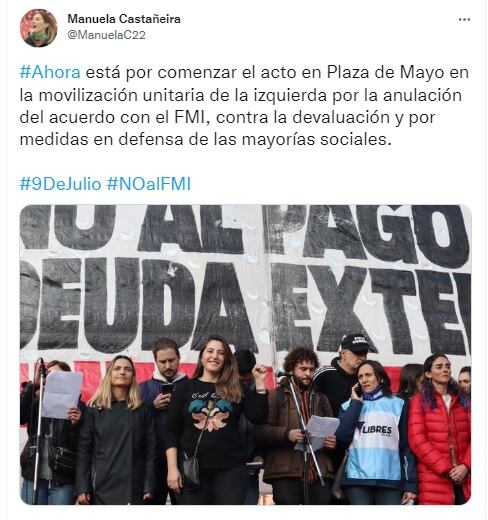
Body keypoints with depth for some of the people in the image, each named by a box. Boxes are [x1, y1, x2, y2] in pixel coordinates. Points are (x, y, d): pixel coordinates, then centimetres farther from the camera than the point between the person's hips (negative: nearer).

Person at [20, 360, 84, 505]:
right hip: (34, 476, 2)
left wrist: (75, 424, -23)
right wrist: (33, 384, -12)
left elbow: (79, 445, -4)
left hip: (63, 480, -2)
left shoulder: (76, 405, 2)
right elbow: (20, 416, -11)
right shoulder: (36, 402, 9)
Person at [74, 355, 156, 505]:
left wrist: (149, 486, -5)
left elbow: (150, 449, 4)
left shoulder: (143, 410, 8)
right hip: (102, 485, 0)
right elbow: (84, 449, 2)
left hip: (133, 486, 1)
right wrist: (82, 488, -6)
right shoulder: (95, 408, 6)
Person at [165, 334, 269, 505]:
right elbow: (172, 431, 3)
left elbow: (259, 418, -1)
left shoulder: (236, 389, 10)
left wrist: (260, 382, -5)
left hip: (230, 469, 1)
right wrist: (172, 468, -5)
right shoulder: (185, 388, 7)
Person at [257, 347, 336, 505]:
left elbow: (333, 431, 26)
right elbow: (262, 431, -3)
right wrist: (286, 434, -20)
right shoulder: (276, 396, 8)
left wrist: (333, 441, 2)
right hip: (286, 474, -4)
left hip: (320, 474, 4)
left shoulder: (321, 399, 23)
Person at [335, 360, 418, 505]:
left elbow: (407, 446, 6)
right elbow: (341, 436, -4)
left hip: (390, 480, 0)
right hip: (357, 479, 1)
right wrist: (356, 403, 1)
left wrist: (411, 484, 1)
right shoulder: (350, 405, 12)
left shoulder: (398, 405, 9)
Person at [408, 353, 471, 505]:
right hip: (434, 479, -3)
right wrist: (445, 469, -11)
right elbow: (417, 440, -5)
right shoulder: (419, 401, 4)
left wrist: (466, 466, -8)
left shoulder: (463, 400, 16)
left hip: (464, 478, 3)